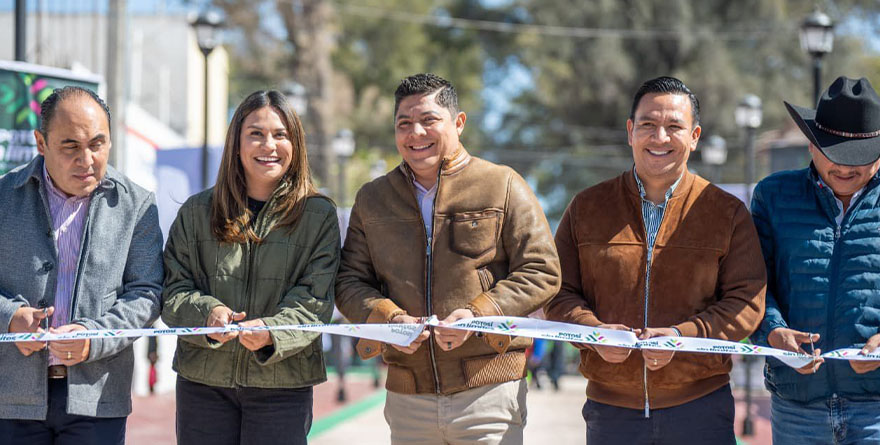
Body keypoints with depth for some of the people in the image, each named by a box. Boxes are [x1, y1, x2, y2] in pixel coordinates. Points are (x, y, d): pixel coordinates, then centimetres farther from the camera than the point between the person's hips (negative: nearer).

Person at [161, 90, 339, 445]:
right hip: (203, 381, 1)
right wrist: (208, 313, -17)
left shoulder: (319, 216, 3)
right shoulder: (197, 212, 8)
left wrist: (271, 331, -24)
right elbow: (173, 289, 4)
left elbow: (315, 301, -5)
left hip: (283, 385, -1)